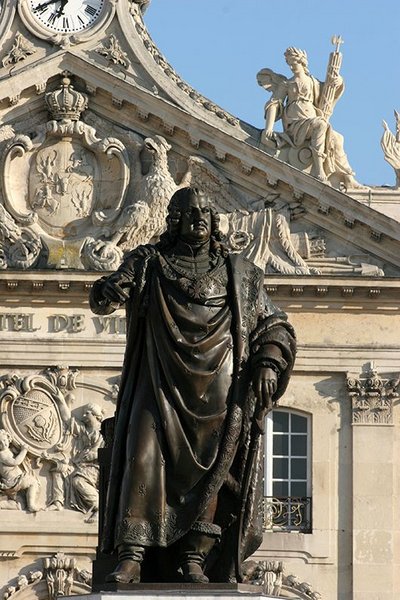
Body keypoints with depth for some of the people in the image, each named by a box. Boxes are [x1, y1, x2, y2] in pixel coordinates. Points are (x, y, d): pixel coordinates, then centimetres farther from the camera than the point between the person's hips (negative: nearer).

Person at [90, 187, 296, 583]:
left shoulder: (238, 274, 15)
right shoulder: (150, 264, 12)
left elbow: (276, 329, 20)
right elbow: (103, 299, -2)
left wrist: (269, 364, 1)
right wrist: (107, 293, -27)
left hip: (218, 389, 2)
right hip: (162, 384, -1)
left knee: (212, 469, -7)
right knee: (144, 457, -17)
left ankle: (194, 559, -6)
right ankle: (131, 558, -21)